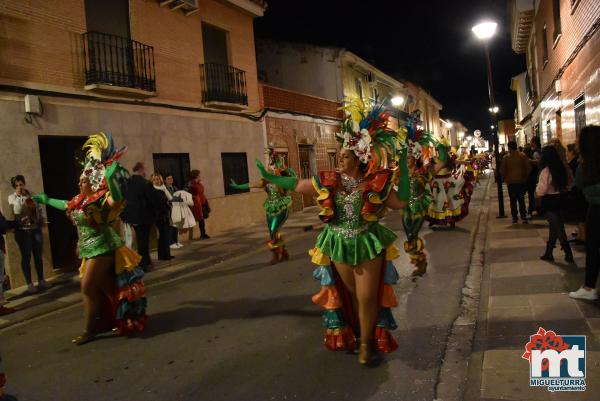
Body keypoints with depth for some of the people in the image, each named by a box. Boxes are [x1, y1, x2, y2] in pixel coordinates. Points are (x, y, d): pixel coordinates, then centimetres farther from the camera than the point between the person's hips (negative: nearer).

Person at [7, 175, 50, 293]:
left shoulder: (32, 194, 9)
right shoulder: (12, 197, 0)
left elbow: (39, 208, 14)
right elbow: (15, 210, -14)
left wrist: (42, 218, -1)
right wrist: (19, 196, -17)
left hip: (36, 228, 3)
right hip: (22, 230, -3)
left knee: (38, 255, 9)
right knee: (26, 257, 1)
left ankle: (41, 281, 20)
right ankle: (30, 284, 7)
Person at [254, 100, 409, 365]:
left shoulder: (376, 182, -10)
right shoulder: (328, 181, -3)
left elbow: (401, 202, -12)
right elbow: (297, 184, 4)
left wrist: (403, 166, -17)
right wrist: (270, 177, 4)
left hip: (367, 245, -3)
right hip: (340, 246, 3)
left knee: (367, 297, 0)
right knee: (352, 295, 16)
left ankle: (367, 343, 20)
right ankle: (360, 336, 36)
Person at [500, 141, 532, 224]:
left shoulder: (506, 157, -7)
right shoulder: (523, 156, -3)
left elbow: (502, 170, -5)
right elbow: (528, 168, -2)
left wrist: (505, 178, 9)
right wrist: (525, 176, 11)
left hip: (511, 182, -1)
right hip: (521, 181, 1)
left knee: (513, 201, 5)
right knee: (521, 200, 10)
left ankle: (515, 218, 5)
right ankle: (523, 217, 5)